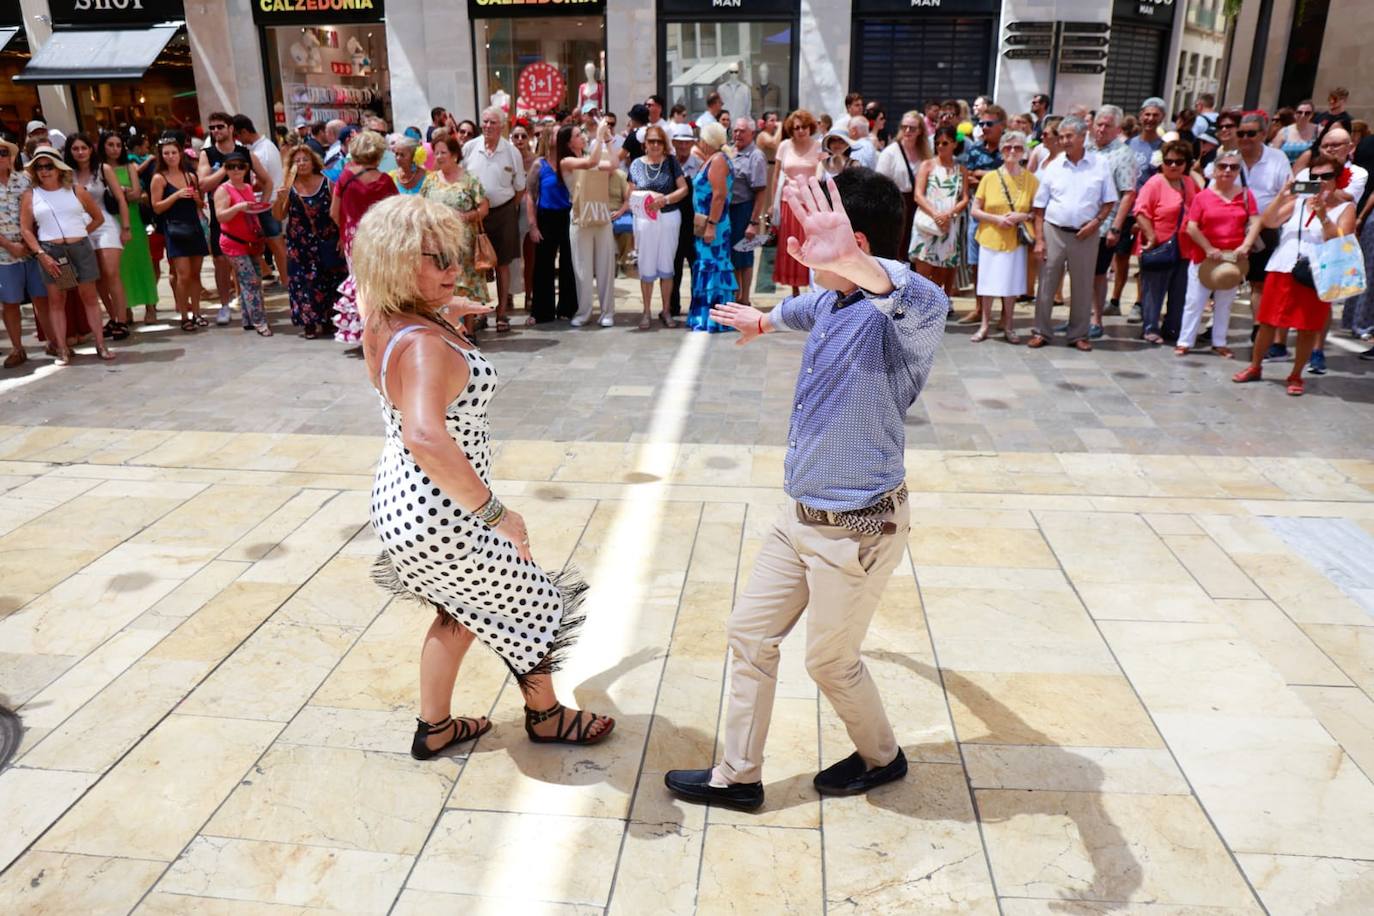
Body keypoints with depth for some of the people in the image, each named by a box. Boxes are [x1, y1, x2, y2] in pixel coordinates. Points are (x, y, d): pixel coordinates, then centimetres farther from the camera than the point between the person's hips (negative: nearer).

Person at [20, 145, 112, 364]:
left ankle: (100, 344, 7)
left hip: (81, 248, 0)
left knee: (89, 296, 3)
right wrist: (40, 254, -8)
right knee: (56, 299, 1)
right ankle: (62, 350, 1)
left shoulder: (76, 190, 5)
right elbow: (25, 229, 2)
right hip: (50, 252, 0)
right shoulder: (30, 196, 4)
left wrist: (81, 233, 3)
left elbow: (98, 217, 13)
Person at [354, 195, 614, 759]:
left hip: (398, 500, 9)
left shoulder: (382, 322, 0)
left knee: (461, 609, 28)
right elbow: (426, 439, -47)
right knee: (529, 601, 14)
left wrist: (444, 305, 29)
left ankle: (435, 729, 40)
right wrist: (495, 512, -42)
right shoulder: (425, 346, -30)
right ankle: (546, 717, 36)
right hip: (440, 518, -9)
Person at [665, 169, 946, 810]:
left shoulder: (889, 318, -25)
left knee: (831, 660, 12)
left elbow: (926, 306, -51)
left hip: (858, 530, -8)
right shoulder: (832, 303, 1)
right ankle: (738, 775, 30)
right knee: (749, 634, 14)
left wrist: (852, 264, -71)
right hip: (802, 516, 8)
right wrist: (765, 320, 49)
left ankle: (881, 757, 43)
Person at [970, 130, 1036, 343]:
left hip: (1016, 240, 0)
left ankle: (1008, 326, 19)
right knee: (988, 283, 3)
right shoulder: (990, 177, 1)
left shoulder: (1030, 179, 2)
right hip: (991, 238, 0)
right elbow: (975, 210, 2)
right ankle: (984, 326, 15)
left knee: (1011, 284, 5)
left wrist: (1024, 216, -13)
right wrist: (997, 218, -13)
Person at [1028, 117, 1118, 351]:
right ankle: (1041, 331, 12)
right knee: (1047, 284, 3)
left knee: (1082, 287, 6)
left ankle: (1078, 334, 16)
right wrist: (1039, 240, -4)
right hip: (1054, 232, 0)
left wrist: (1096, 222, -11)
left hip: (1086, 235, 0)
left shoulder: (1099, 167, 2)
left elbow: (1110, 201, 7)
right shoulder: (1053, 167, 3)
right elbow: (1040, 207, 3)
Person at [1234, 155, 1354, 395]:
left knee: (1307, 329, 2)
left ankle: (1296, 376, 16)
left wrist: (1322, 215, -20)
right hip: (1282, 270, 2)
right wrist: (1282, 195, -15)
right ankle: (1254, 367, 23)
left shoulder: (1345, 208, 5)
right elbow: (1268, 222, -3)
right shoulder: (1297, 201, 11)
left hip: (1316, 275, -2)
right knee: (1267, 321, 7)